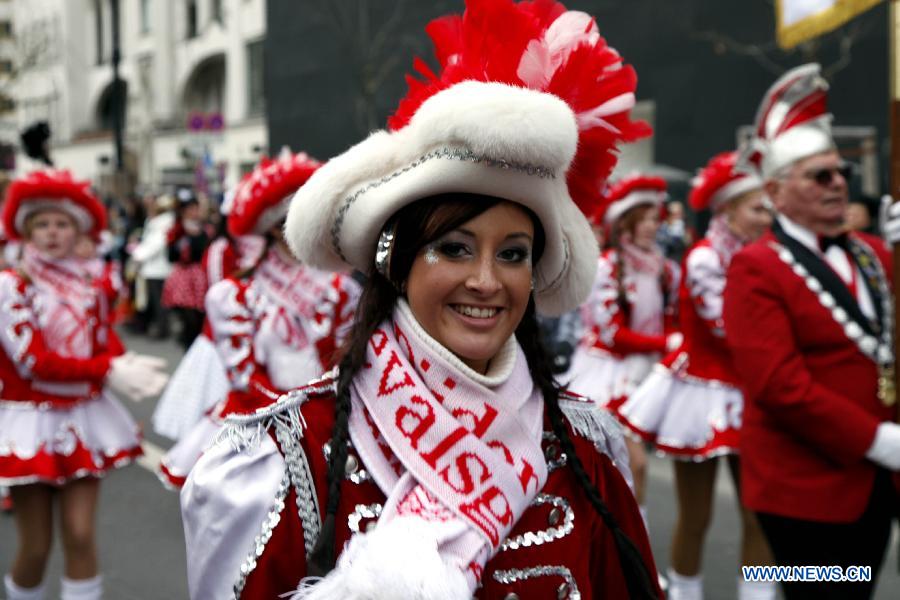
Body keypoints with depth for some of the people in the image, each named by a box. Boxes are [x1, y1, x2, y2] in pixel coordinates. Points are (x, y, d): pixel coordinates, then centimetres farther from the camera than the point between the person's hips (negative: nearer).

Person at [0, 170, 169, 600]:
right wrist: (108, 371, -26)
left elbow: (110, 349, 3)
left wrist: (130, 368, -21)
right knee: (35, 547, 2)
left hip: (82, 418, 4)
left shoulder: (90, 290, 5)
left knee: (80, 535, 0)